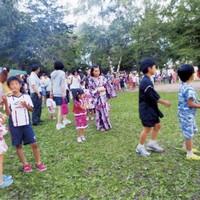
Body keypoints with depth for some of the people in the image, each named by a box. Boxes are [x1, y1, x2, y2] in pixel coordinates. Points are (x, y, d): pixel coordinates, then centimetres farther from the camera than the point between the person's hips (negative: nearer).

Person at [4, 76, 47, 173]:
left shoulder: (26, 96, -1)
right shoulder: (8, 99, -3)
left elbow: (31, 109, 1)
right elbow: (8, 113, -8)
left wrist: (26, 105, -18)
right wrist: (6, 103, -20)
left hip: (26, 124, 0)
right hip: (14, 126, 0)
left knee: (34, 144, -1)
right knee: (18, 146, 9)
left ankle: (38, 163, 15)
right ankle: (25, 164, 24)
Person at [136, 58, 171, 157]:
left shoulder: (146, 80, 11)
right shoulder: (146, 82, -23)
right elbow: (154, 97, -22)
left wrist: (162, 101, 8)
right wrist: (165, 102, -8)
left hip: (151, 108, 10)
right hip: (146, 109, -10)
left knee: (157, 125, 17)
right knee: (147, 128, 0)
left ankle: (152, 144, 30)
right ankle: (140, 147, 16)